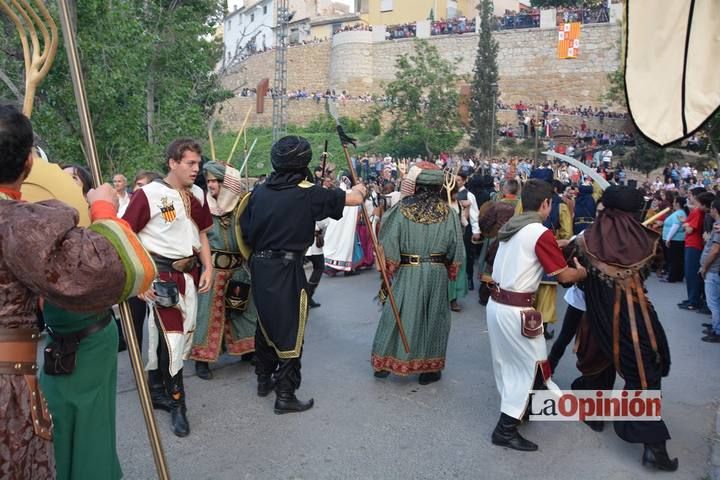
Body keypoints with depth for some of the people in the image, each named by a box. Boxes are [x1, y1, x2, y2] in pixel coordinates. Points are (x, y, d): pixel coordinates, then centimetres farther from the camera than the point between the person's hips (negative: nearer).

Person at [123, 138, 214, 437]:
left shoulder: (197, 194, 8)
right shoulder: (148, 194, -13)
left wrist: (208, 268, 7)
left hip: (190, 273, 7)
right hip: (161, 275, -7)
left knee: (183, 336, 14)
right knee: (172, 338, -7)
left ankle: (157, 390, 33)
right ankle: (177, 402, 9)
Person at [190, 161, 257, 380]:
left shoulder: (242, 204, -4)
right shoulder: (204, 205, -5)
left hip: (238, 268, 2)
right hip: (212, 266, -1)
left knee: (242, 308, 13)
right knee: (208, 310, 4)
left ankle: (246, 349, 31)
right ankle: (202, 358, 15)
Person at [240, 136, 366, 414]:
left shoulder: (260, 191, 2)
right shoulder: (308, 194, -13)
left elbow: (245, 230, 7)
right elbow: (356, 198, -6)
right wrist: (359, 188, 17)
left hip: (259, 266, 6)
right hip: (287, 270, -6)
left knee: (266, 324, 21)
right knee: (290, 332, 5)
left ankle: (264, 380, 37)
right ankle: (285, 396, 12)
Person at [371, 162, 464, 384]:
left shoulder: (403, 208, -9)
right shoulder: (448, 212, -7)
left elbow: (389, 243, -7)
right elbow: (456, 249, -3)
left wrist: (389, 269, 5)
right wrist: (451, 272, 12)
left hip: (407, 271, 0)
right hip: (437, 272, 0)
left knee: (399, 314, 11)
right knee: (433, 317, 12)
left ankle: (384, 363, 22)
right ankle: (429, 369, 21)